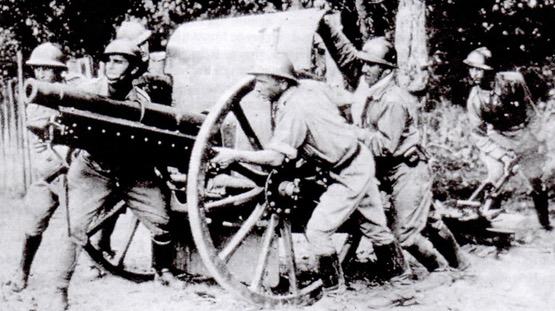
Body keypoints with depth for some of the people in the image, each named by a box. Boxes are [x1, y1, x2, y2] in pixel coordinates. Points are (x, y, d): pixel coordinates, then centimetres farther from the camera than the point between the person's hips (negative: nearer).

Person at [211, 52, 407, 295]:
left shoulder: (293, 110, -27)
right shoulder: (306, 86, -2)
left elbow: (276, 158, -33)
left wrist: (235, 155, -28)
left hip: (349, 175, -9)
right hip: (361, 160, 9)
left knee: (317, 230, -6)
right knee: (374, 226, 24)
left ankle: (333, 286, 9)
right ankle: (398, 269, 42)